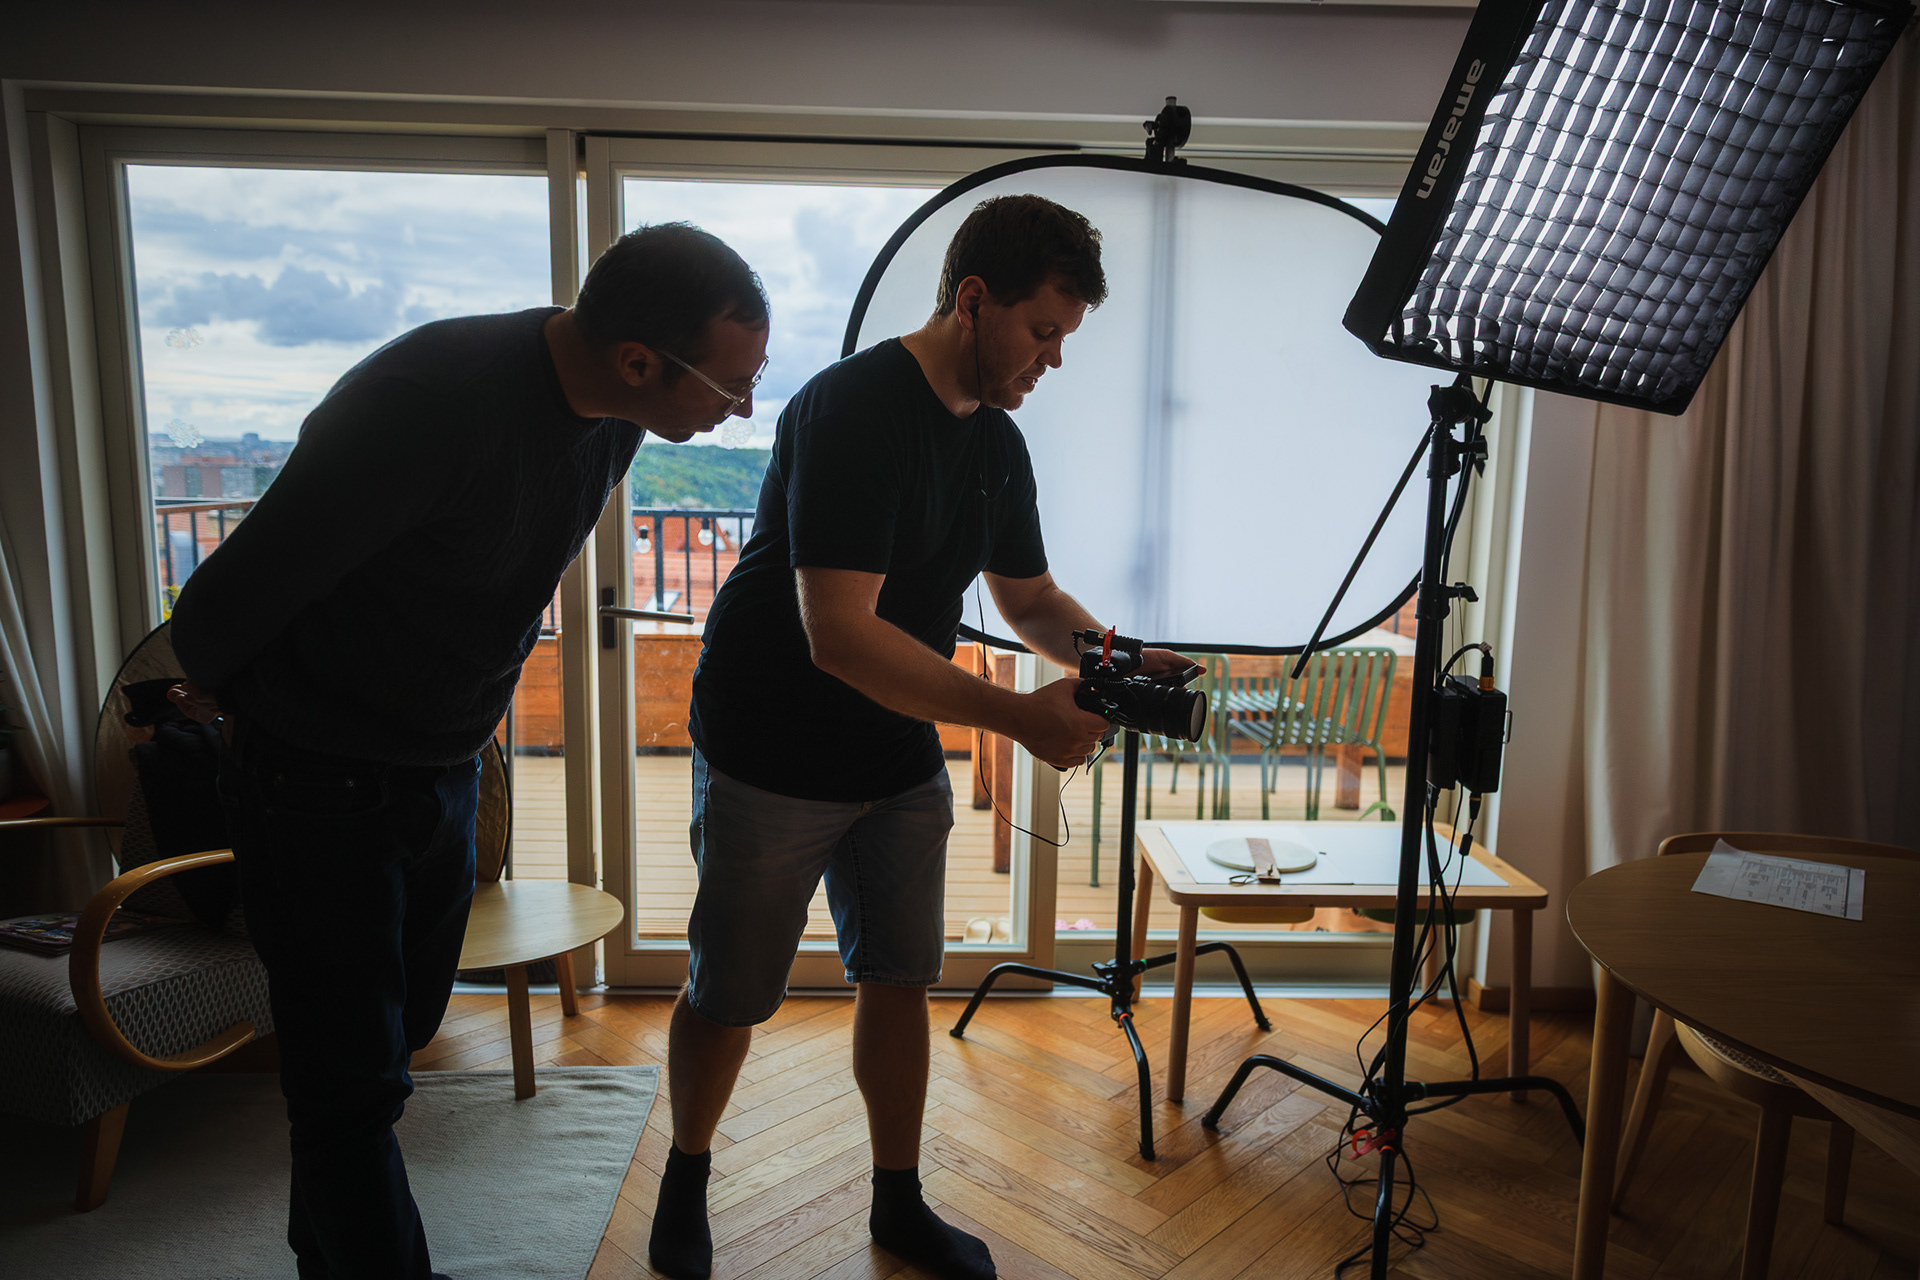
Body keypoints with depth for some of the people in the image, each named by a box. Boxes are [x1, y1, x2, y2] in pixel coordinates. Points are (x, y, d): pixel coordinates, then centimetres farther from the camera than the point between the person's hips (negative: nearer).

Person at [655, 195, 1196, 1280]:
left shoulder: (998, 442, 3)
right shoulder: (852, 408, -23)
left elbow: (1030, 596, 13)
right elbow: (839, 633, -32)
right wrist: (1020, 716, -34)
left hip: (903, 760, 7)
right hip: (773, 761, -6)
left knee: (901, 978, 11)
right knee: (730, 996, 9)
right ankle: (686, 1182, 37)